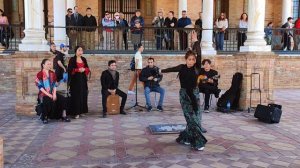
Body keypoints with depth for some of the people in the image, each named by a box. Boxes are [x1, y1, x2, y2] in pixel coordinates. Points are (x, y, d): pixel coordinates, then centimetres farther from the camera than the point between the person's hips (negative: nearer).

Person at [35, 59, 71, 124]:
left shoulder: (52, 74, 13)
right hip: (44, 94, -5)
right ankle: (44, 117, -16)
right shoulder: (40, 74, -3)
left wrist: (54, 94, -7)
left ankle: (63, 116, -16)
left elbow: (55, 85, 10)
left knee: (63, 99, -21)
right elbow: (40, 87, -9)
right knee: (48, 101, -36)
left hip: (52, 93, 5)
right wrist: (48, 95, -18)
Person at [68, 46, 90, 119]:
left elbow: (87, 68, 13)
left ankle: (82, 111, 14)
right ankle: (76, 112, -4)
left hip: (83, 79, 5)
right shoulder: (72, 59, -3)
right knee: (76, 95, -7)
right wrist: (78, 70, -18)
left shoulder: (84, 59, 12)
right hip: (75, 79, -5)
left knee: (83, 95, 5)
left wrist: (84, 69, -7)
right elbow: (70, 69, -8)